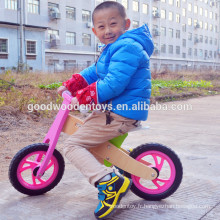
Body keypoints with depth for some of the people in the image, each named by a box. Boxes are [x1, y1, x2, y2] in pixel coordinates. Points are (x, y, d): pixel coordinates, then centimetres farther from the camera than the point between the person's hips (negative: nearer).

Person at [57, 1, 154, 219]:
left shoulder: (127, 47, -17)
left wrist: (82, 97, -20)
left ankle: (110, 183, -21)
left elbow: (113, 84, -27)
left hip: (120, 114, -11)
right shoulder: (114, 48, 17)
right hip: (113, 108, 11)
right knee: (84, 125, 32)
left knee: (72, 145, -11)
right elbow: (94, 72, 22)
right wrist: (69, 85, 13)